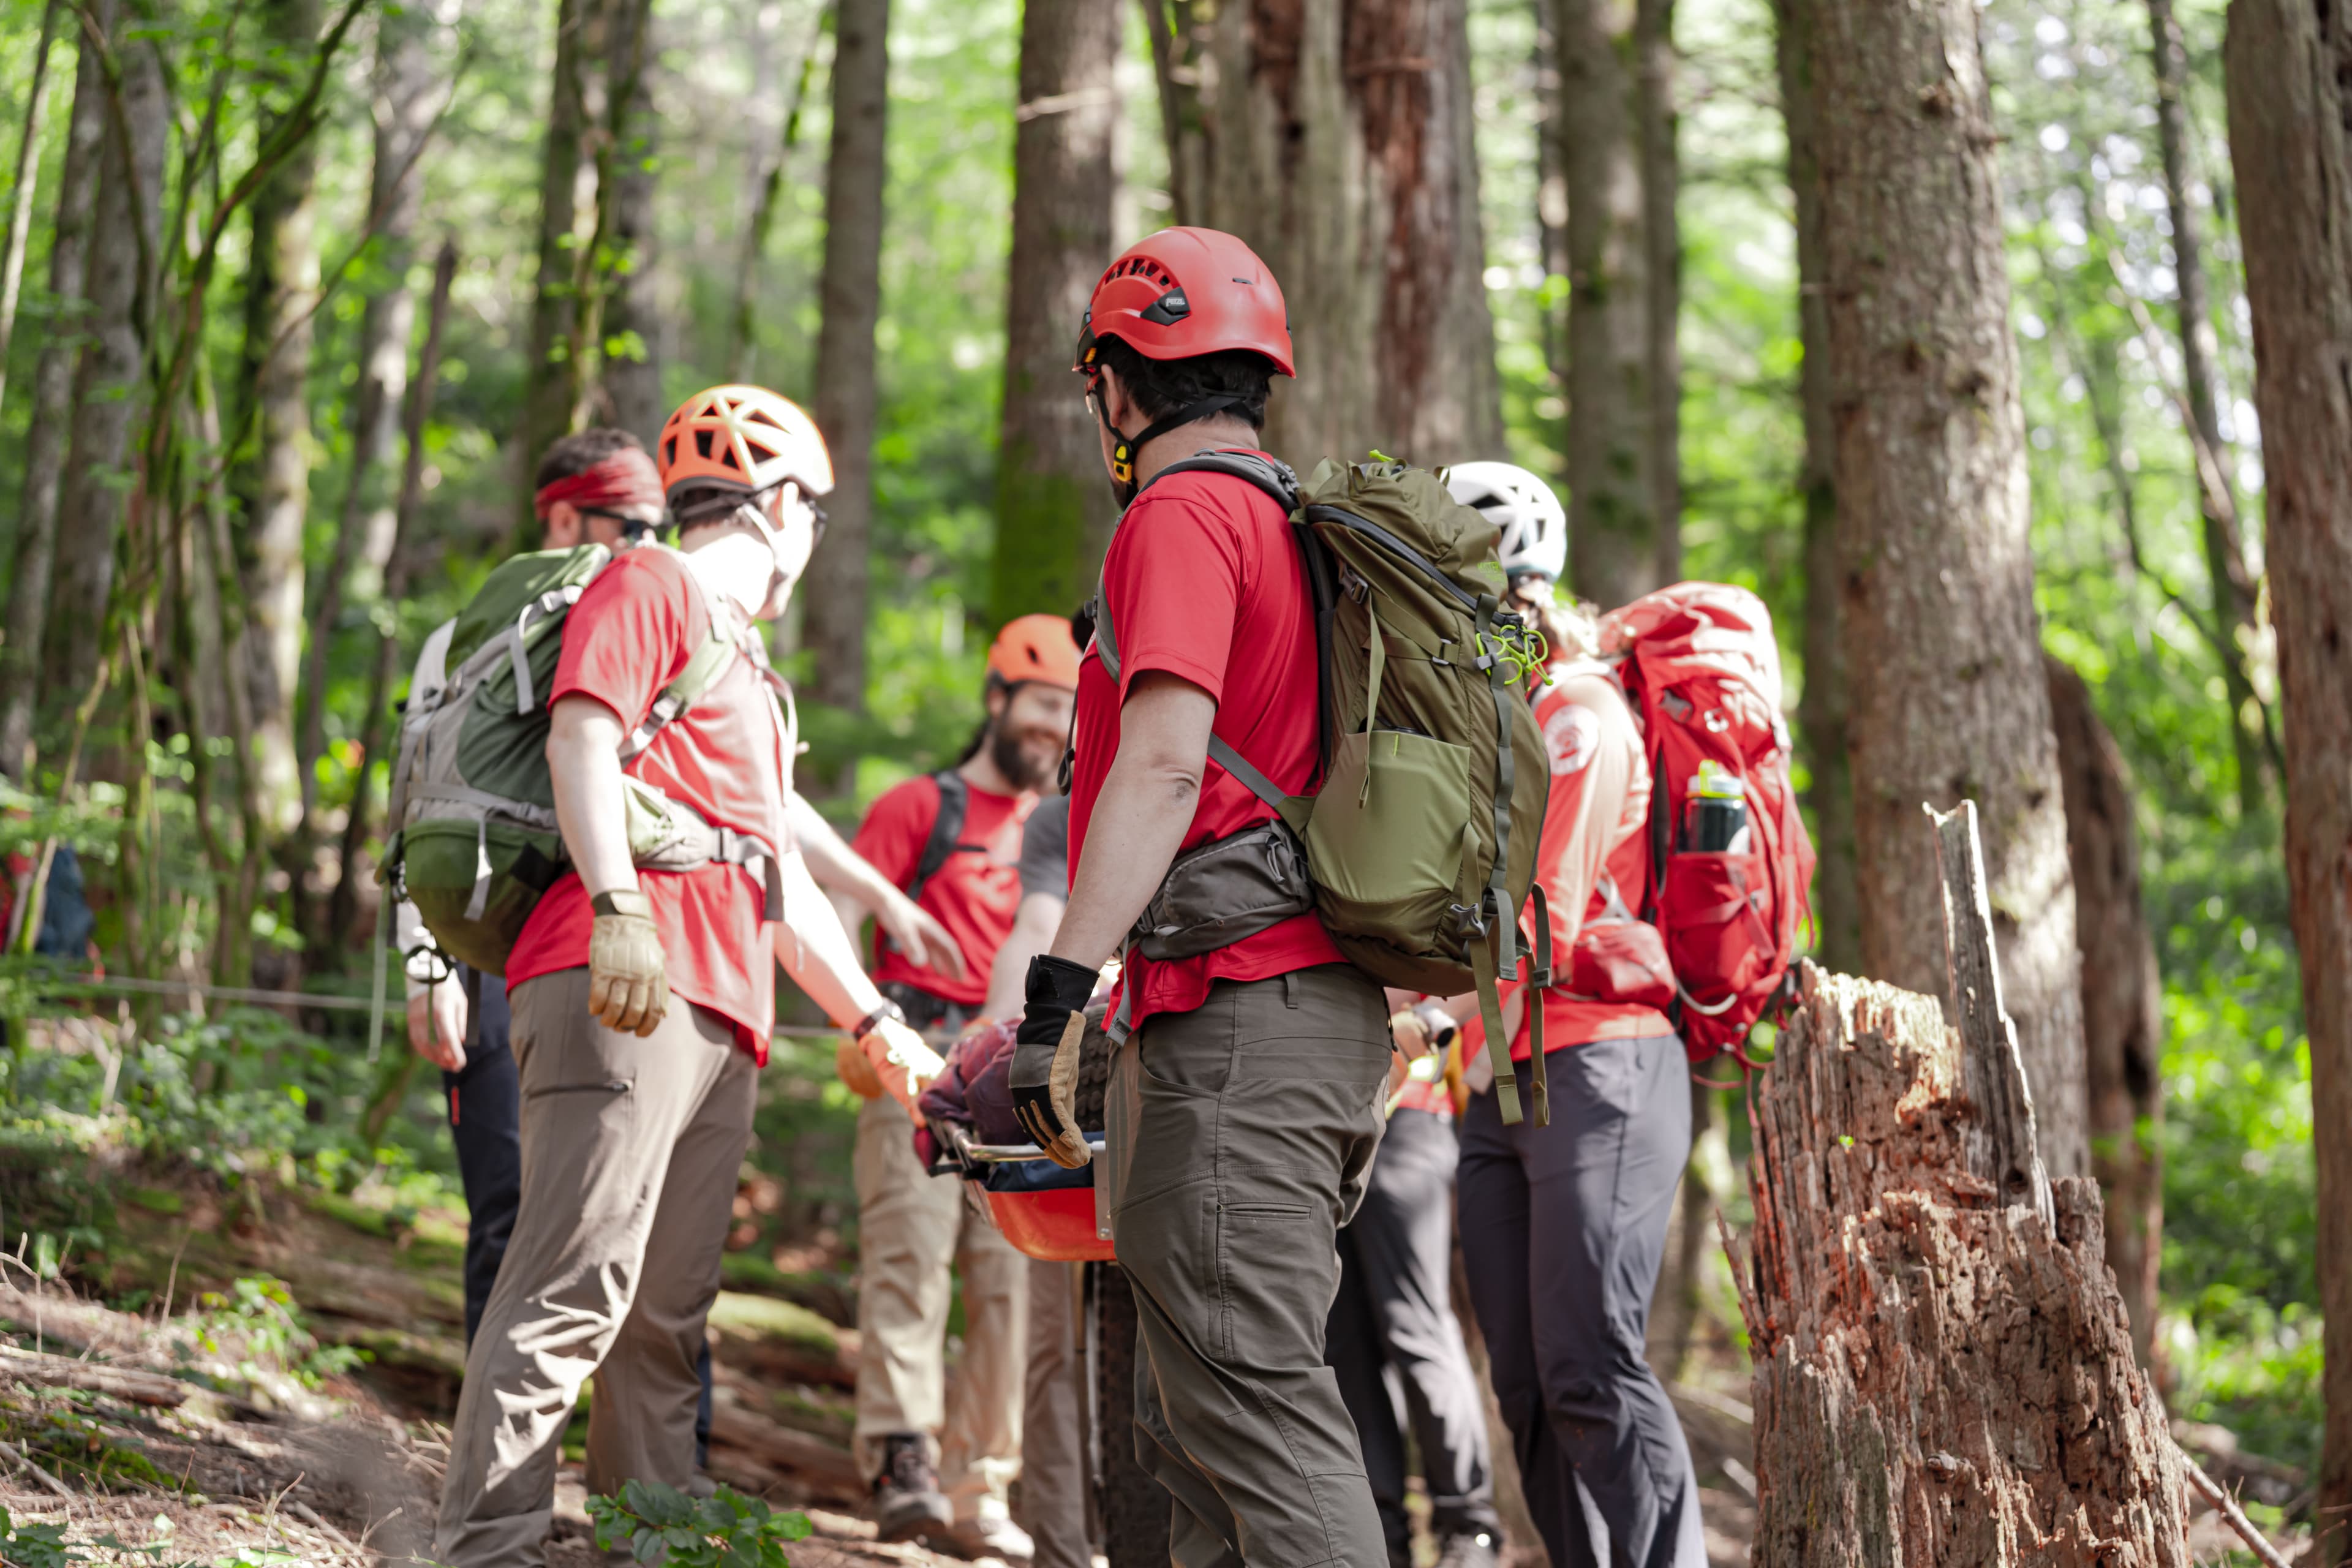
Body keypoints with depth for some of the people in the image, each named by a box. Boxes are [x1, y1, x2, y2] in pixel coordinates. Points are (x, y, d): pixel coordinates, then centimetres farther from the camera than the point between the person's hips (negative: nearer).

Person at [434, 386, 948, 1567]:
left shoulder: (745, 664, 34)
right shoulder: (650, 588, 6)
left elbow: (783, 880, 34)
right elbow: (582, 734, -11)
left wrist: (874, 1023, 31)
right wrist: (617, 907, -25)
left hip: (719, 1018, 9)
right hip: (629, 983, -9)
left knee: (666, 1316, 7)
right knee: (578, 1282, -17)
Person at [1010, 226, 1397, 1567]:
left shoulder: (1181, 518, -7)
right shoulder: (1305, 532, 22)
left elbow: (1165, 763, -20)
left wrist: (1061, 990, -24)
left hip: (1236, 1020, -10)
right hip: (1333, 1008, 10)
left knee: (1257, 1402, -12)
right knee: (1191, 1428, 13)